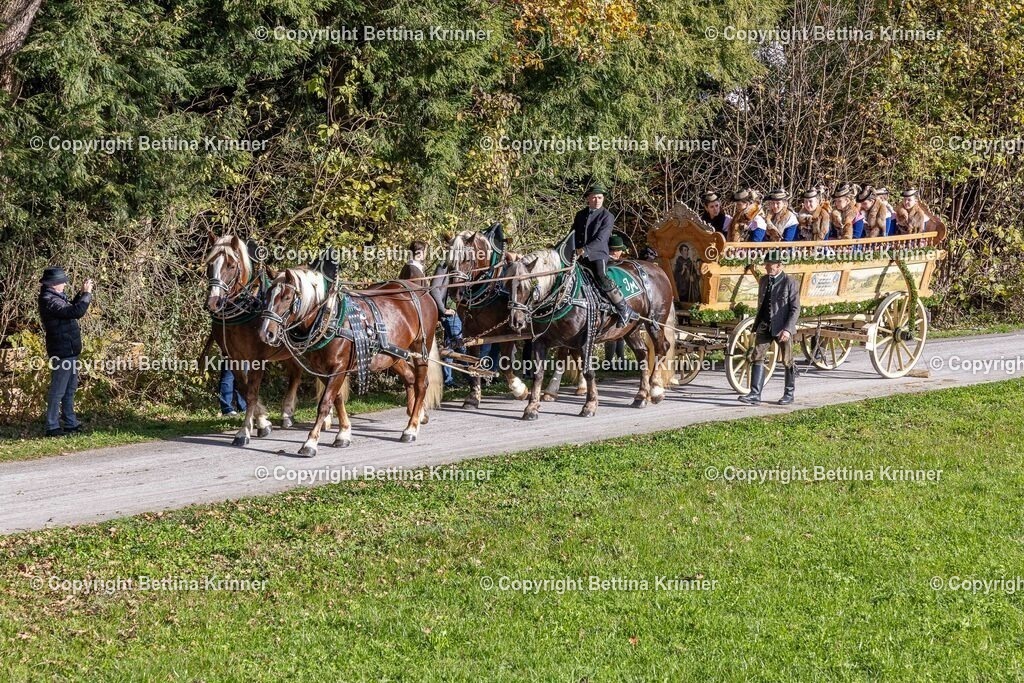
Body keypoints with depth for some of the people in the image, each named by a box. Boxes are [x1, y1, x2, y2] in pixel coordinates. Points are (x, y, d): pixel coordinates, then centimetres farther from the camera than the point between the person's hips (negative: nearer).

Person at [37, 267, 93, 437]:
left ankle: (70, 423, 25)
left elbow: (71, 308, 25)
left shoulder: (54, 297, 10)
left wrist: (82, 293, 13)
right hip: (62, 352, -11)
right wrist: (87, 293, -17)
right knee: (58, 391, -5)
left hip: (68, 351, 11)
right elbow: (76, 311, -29)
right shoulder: (50, 301, -22)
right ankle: (52, 427, 0)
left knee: (70, 389, 17)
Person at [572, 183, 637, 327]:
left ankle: (625, 311, -20)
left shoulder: (607, 216, -2)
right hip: (580, 256, 6)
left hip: (598, 254, -6)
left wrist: (585, 250, -25)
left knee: (602, 279, -27)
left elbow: (600, 239, -13)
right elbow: (573, 235, 20)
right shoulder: (580, 215, 15)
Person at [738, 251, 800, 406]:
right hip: (764, 326, 5)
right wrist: (757, 324, 18)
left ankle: (789, 394, 23)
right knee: (757, 357, -7)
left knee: (787, 361, 7)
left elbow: (795, 309, -12)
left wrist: (787, 329, -21)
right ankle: (755, 395, -10)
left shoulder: (790, 283, -10)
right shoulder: (764, 280, 9)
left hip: (782, 328, -5)